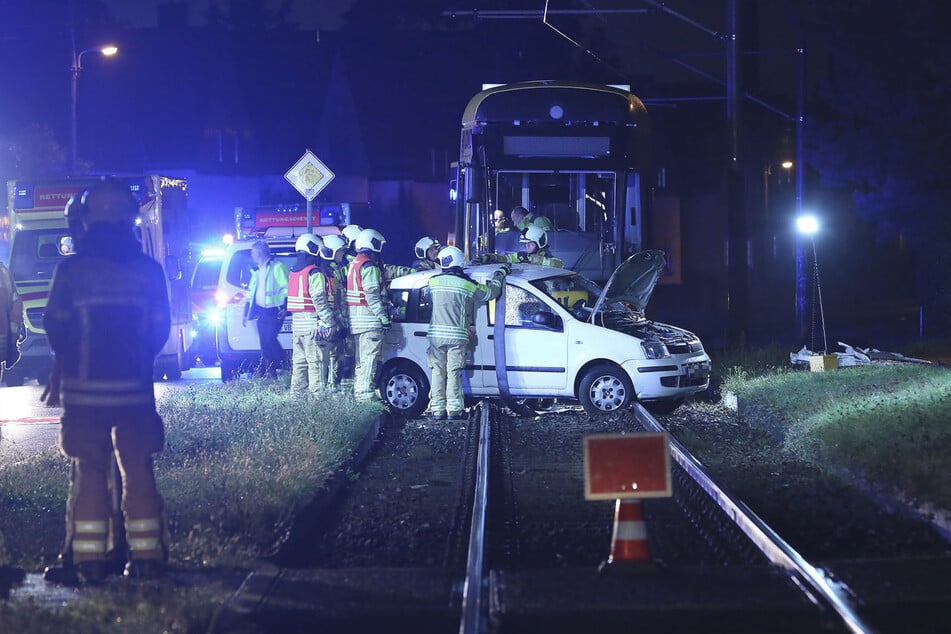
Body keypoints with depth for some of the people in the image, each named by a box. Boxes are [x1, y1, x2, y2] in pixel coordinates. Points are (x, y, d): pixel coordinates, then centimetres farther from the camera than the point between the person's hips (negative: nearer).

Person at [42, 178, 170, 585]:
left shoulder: (71, 270, -7)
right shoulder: (150, 270, -1)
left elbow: (55, 328, -1)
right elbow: (160, 329, 4)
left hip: (84, 388, -1)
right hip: (135, 389, 2)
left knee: (89, 471, 4)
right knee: (138, 468, 8)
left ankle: (87, 558, 0)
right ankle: (146, 555, 7)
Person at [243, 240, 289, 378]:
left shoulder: (277, 267, -5)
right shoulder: (257, 271, 19)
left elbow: (286, 289, -9)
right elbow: (250, 293, 24)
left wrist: (285, 307, -18)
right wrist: (246, 314, 21)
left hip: (274, 312, -8)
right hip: (261, 312, 8)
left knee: (270, 340, -17)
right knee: (264, 343, 4)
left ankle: (285, 366, -5)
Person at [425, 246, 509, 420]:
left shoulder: (434, 281, 2)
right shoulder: (467, 285, -2)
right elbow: (491, 292, 10)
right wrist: (501, 273, 25)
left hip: (436, 334, 1)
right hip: (457, 336, -1)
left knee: (438, 372, 7)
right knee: (454, 373, 2)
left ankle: (437, 409, 6)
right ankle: (454, 410, 0)